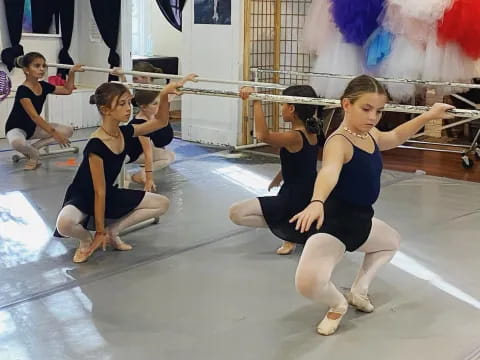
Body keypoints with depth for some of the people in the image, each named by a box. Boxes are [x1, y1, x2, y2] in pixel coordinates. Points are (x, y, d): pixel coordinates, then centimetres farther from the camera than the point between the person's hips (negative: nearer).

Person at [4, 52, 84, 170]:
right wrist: (53, 132, -38)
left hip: (33, 127, 8)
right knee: (17, 142, -44)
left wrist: (72, 72, 1)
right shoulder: (23, 90, -26)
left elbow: (67, 90, 12)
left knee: (68, 131, -7)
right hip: (16, 128, -7)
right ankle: (34, 154, -7)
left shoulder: (44, 86, -3)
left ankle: (31, 149, -1)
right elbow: (34, 116, -33)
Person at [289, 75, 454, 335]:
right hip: (332, 222, -10)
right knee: (307, 282, -32)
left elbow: (395, 137, 27)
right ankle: (338, 304, 2)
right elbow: (329, 172, -48)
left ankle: (358, 291, 38)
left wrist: (428, 116, 22)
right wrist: (316, 202, -68)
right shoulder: (339, 142, -26)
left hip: (361, 220, 10)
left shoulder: (371, 136, 3)